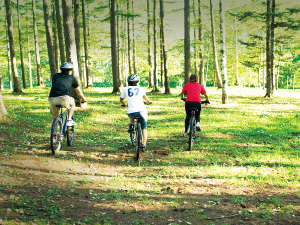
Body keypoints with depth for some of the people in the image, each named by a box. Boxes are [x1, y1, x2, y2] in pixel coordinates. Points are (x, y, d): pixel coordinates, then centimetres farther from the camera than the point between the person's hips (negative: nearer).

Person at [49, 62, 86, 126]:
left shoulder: (55, 76, 25)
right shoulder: (72, 78, 20)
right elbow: (78, 91, 30)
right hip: (64, 98, -2)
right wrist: (83, 98, 48)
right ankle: (69, 120, 20)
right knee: (72, 102, 29)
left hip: (52, 99, 2)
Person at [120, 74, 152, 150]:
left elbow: (121, 100, 27)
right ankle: (144, 145, 10)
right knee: (144, 128, 19)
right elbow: (147, 100, 13)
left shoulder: (125, 89, 14)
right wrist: (148, 102, 36)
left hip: (131, 112, 1)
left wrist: (124, 104, 48)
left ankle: (131, 125, 17)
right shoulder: (140, 89, 14)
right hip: (142, 111, 0)